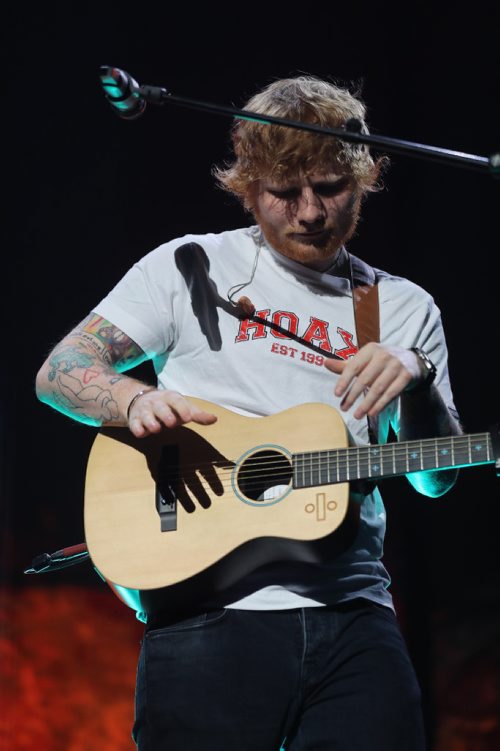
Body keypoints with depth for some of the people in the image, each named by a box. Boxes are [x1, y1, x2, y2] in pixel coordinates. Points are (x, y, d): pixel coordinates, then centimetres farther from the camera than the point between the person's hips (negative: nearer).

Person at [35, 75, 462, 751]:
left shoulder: (405, 308, 15)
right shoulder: (191, 268, 9)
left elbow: (437, 478, 12)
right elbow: (59, 372, 5)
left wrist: (417, 380, -8)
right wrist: (136, 400, -16)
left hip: (353, 611, 2)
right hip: (210, 607, -2)